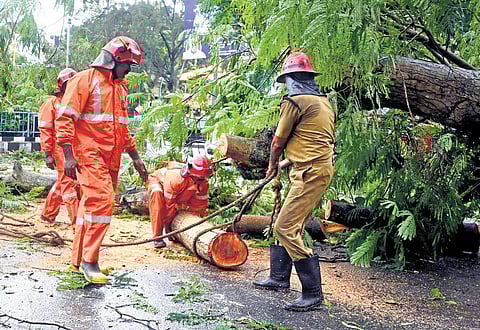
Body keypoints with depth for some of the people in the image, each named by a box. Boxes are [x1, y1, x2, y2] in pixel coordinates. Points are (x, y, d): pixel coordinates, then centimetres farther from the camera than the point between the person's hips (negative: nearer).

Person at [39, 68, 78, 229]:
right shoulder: (52, 103, -2)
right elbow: (45, 130, -7)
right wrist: (48, 154, -14)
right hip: (61, 149, -7)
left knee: (61, 184, 17)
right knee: (69, 186, -8)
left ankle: (47, 214, 33)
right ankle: (77, 223, -8)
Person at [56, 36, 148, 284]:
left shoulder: (120, 87, 20)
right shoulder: (85, 80, -5)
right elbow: (65, 117, -11)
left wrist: (135, 157, 24)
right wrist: (69, 155, -19)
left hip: (112, 159, 8)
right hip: (89, 154, -8)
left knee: (91, 205, 10)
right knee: (101, 201, -18)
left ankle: (78, 259, 19)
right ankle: (89, 261, -11)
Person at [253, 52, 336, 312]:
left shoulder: (295, 101, -10)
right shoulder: (323, 101, 17)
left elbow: (278, 141, -3)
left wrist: (272, 166, 17)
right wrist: (287, 163, 27)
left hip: (310, 173, -10)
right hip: (321, 168, 10)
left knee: (286, 228, -11)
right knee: (287, 224, 18)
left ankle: (313, 293, -11)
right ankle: (279, 278, 30)